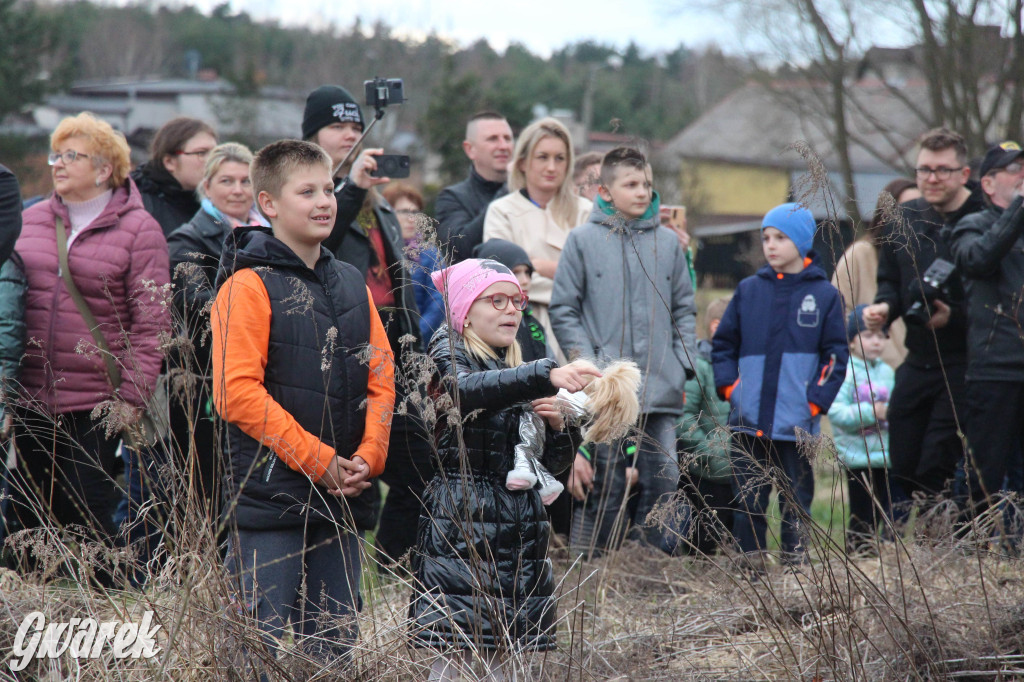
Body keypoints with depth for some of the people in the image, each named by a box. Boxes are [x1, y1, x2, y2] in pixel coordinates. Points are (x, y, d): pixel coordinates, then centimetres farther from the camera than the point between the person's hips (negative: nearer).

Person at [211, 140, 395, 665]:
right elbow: (237, 392, -14)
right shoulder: (248, 286, -7)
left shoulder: (352, 285, 15)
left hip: (341, 500, 7)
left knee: (335, 642, 10)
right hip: (271, 498, -6)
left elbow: (381, 380, 14)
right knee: (264, 642, -6)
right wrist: (317, 460, -14)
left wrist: (368, 457, -2)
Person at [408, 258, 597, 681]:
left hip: (519, 526, 6)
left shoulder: (518, 373, 20)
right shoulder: (448, 350, 1)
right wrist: (547, 375, -37)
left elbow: (552, 465, 19)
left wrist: (557, 427, -2)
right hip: (461, 519, -6)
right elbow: (466, 389, -26)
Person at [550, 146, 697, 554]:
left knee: (663, 483, 3)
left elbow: (684, 309, 18)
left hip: (661, 390, 3)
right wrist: (587, 363, -7)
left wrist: (683, 364, 6)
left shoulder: (667, 242, 12)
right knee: (606, 488, -2)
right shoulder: (584, 239, 2)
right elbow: (563, 310, 2)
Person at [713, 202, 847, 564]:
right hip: (748, 423, 2)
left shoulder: (824, 295, 2)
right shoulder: (748, 291, 8)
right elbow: (722, 344, 14)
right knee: (747, 505, 4)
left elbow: (836, 356, 2)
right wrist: (729, 386, 1)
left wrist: (815, 402, -7)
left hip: (796, 424, -2)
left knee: (796, 506, 6)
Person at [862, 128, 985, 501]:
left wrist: (954, 318, -24)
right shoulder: (904, 220, 9)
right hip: (917, 362, 7)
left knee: (935, 470, -11)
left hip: (962, 363, -7)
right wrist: (883, 307, -1)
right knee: (902, 467, 9)